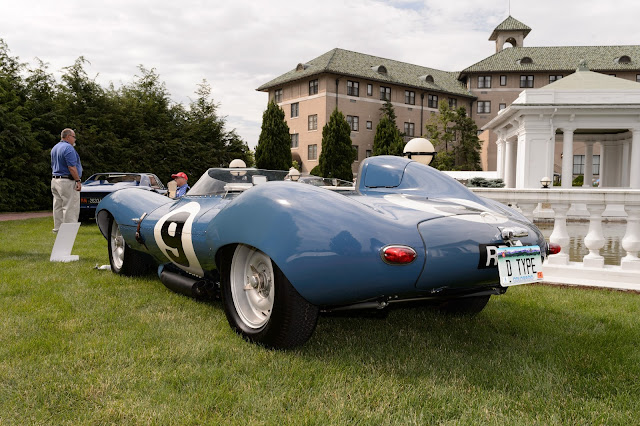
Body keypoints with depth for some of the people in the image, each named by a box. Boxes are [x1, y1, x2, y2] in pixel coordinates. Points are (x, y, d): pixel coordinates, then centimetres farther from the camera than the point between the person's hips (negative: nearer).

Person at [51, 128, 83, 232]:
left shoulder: (55, 148, 17)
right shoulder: (68, 148, -14)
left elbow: (53, 166, 21)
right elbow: (71, 167, -20)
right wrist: (78, 181, -19)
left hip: (55, 180, 10)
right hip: (67, 181, -10)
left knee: (58, 206, 12)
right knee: (71, 207, -7)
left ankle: (58, 228, 16)